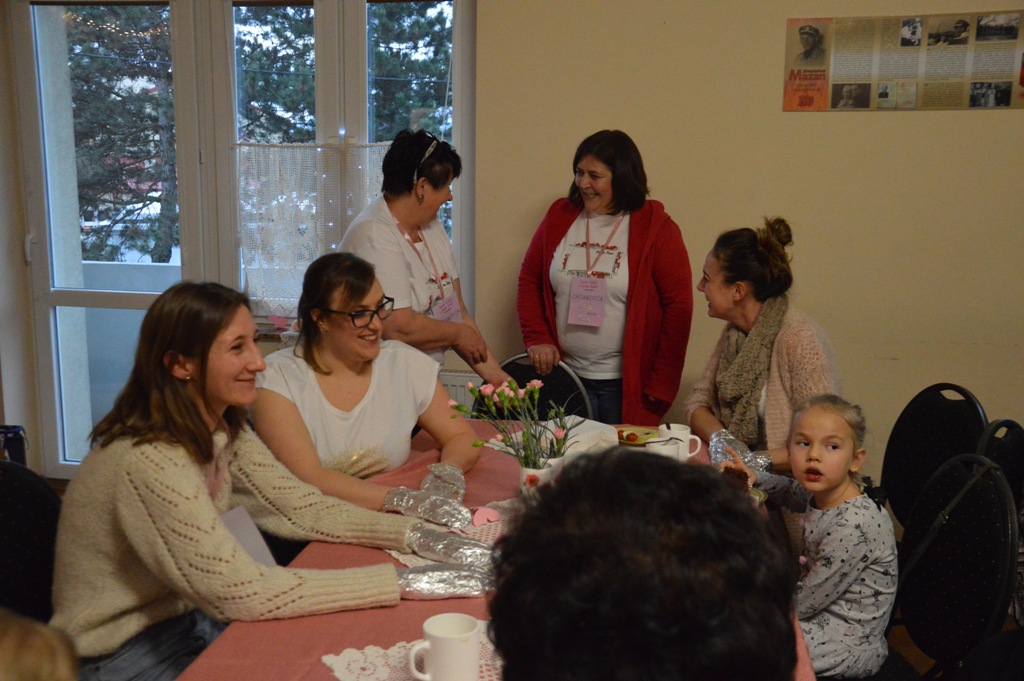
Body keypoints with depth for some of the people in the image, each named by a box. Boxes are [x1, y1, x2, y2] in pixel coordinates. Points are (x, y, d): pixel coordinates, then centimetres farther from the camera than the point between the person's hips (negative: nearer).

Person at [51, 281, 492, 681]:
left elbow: (302, 508, -4)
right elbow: (243, 593, -31)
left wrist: (417, 536, -17)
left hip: (183, 619, 7)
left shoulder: (222, 431, -4)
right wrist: (405, 581, -31)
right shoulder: (149, 461, -29)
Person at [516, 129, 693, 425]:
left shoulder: (656, 228, -4)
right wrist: (537, 338, -2)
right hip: (565, 377, 3)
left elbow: (679, 306, -6)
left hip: (626, 384, -3)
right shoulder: (559, 217, 7)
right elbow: (529, 280, 12)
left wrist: (660, 384, -8)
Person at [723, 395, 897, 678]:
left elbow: (803, 604, -22)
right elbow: (791, 491, 22)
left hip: (850, 644, -8)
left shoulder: (854, 526, -30)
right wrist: (755, 477, 3)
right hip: (823, 611, 8)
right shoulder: (823, 495, -5)